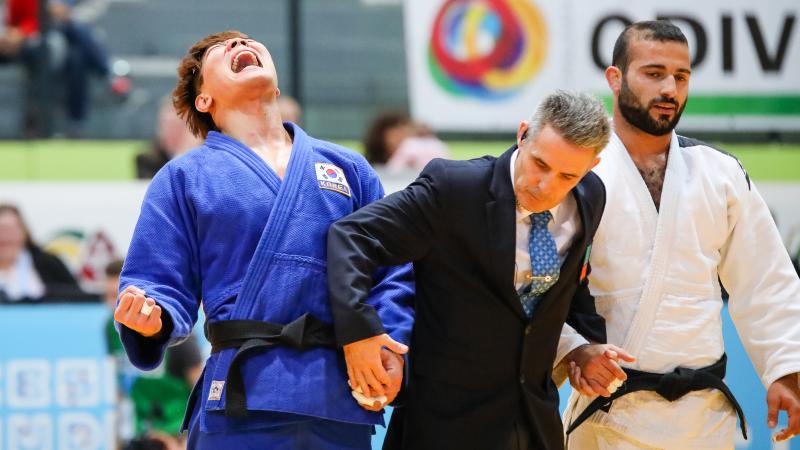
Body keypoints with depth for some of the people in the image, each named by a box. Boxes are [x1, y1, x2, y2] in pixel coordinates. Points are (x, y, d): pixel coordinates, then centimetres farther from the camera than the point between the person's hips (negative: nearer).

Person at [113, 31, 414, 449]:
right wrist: (152, 318, -17)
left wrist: (390, 349, -4)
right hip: (243, 397, -2)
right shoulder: (183, 177, 13)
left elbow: (392, 272, 14)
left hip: (342, 398, 2)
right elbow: (162, 284, 7)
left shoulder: (347, 167, 19)